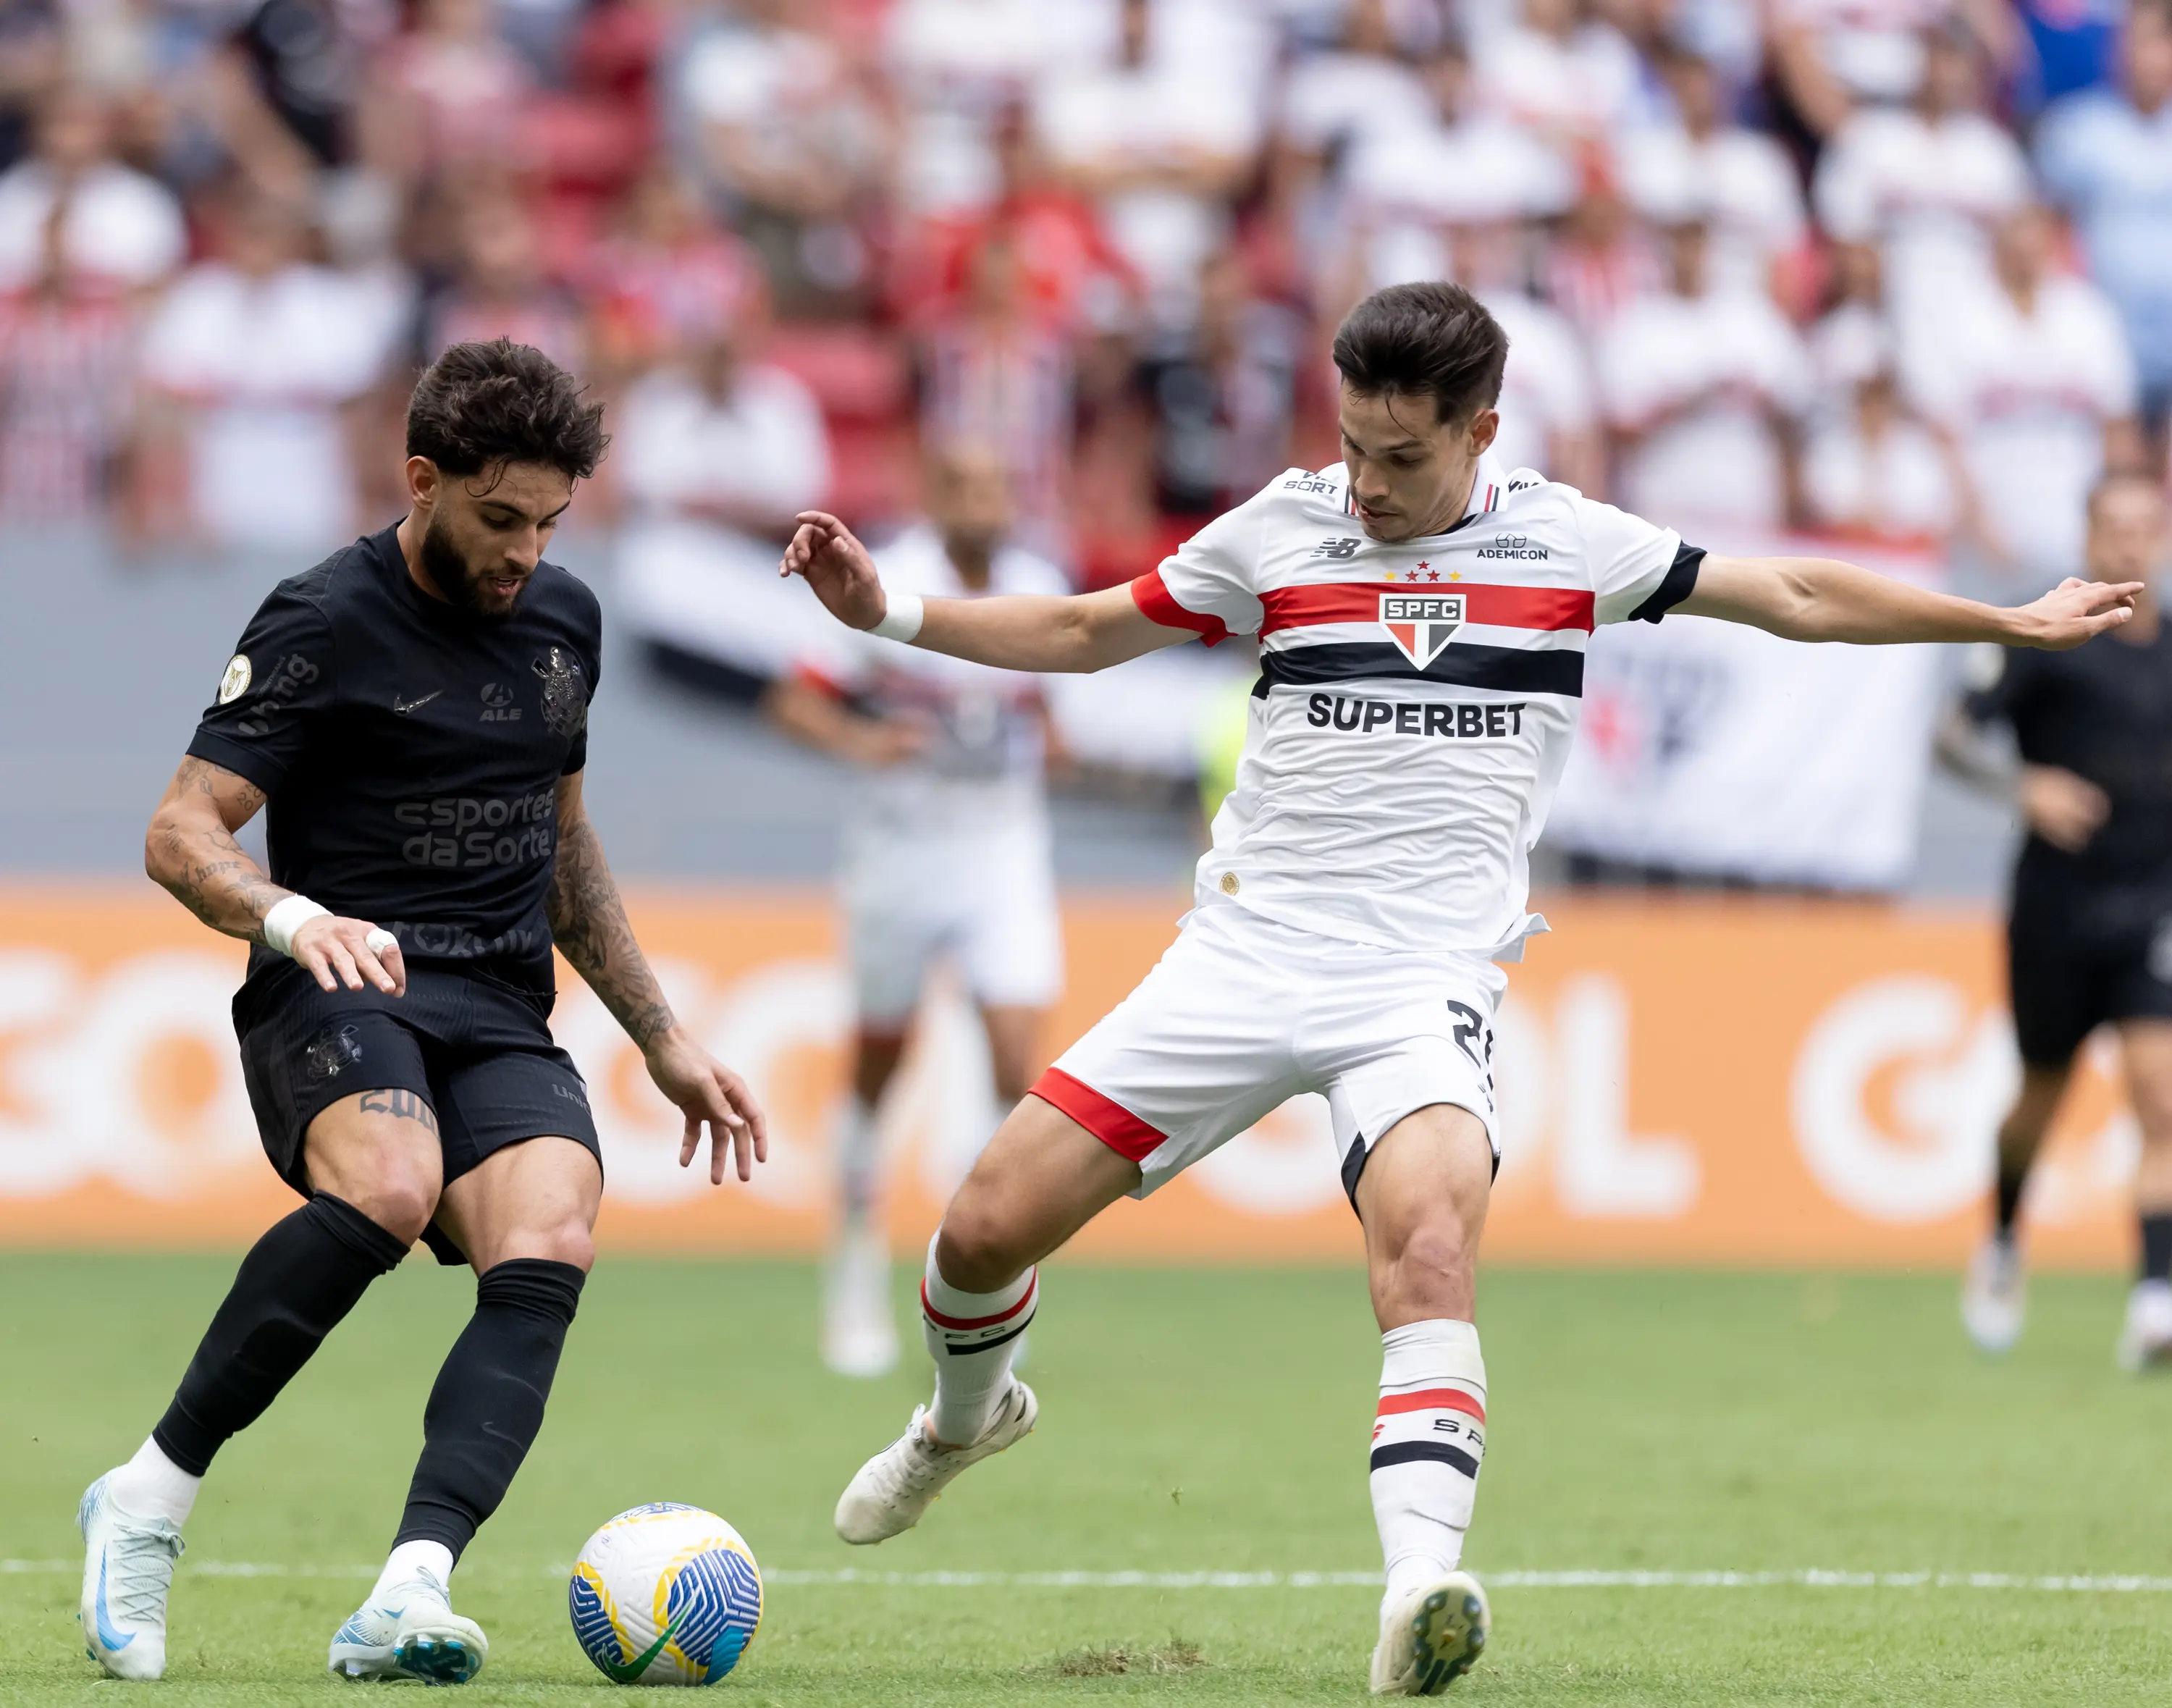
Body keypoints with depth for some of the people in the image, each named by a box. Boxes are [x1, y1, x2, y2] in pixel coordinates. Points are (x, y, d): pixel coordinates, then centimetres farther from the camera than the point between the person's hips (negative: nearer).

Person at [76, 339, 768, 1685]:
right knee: (388, 1187, -37)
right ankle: (151, 1497, -20)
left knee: (550, 1247, -26)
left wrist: (664, 1039, 27)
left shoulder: (565, 619, 17)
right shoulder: (327, 624, -3)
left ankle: (409, 1597, -41)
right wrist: (293, 919, -28)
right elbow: (182, 833, -7)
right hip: (338, 1001, -5)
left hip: (504, 1021, 5)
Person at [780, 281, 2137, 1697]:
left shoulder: (1564, 543, 5)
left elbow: (1798, 597, 13)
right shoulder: (1281, 530, 6)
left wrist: (2011, 623, 14)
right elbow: (1081, 633, 17)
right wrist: (887, 613, 6)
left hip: (1424, 980, -2)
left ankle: (1421, 1589, -44)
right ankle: (965, 1418, 31)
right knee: (989, 1226, -4)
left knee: (1431, 1251, -31)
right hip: (1244, 951, 2)